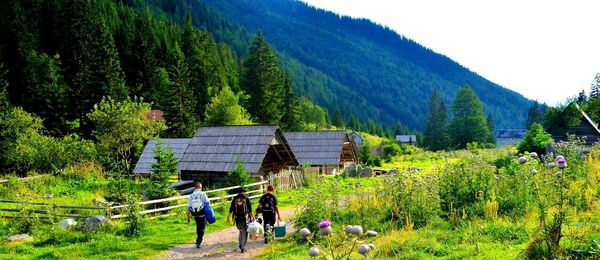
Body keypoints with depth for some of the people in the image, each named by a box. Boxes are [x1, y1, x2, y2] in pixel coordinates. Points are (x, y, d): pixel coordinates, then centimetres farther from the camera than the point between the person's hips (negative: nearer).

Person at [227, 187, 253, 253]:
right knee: (244, 233, 6)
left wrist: (228, 216, 8)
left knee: (241, 230, 24)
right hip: (245, 218, -2)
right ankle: (242, 247, 1)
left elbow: (231, 209, 2)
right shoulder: (246, 199, -2)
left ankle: (240, 244, 15)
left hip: (237, 218, 2)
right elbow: (250, 209, -6)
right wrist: (252, 216, 0)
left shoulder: (235, 199, 3)